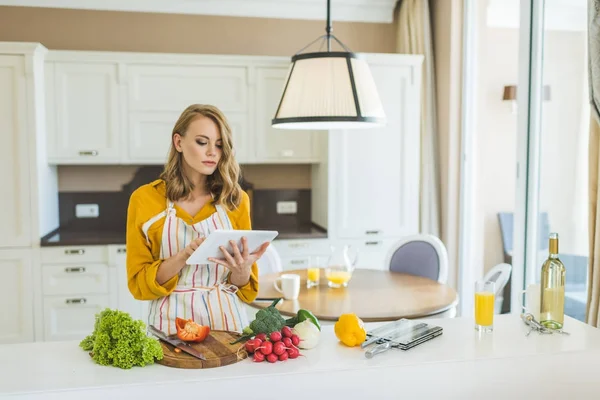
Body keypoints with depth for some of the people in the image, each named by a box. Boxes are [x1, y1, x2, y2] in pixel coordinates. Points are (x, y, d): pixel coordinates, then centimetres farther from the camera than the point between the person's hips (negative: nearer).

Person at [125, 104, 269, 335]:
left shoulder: (236, 200, 3)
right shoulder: (144, 199, -2)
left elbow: (244, 289, 7)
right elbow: (139, 283, -3)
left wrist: (242, 269, -14)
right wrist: (183, 257, -18)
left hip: (227, 320, 1)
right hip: (173, 323, -1)